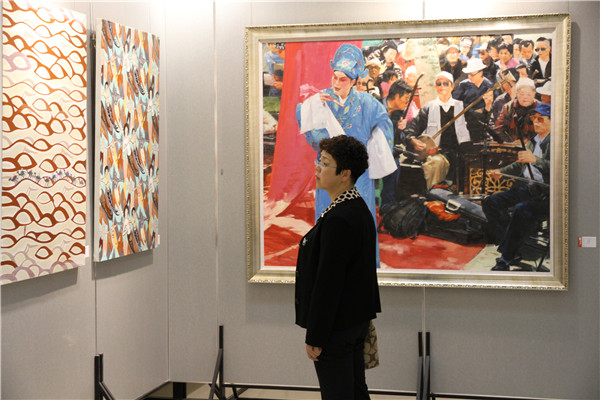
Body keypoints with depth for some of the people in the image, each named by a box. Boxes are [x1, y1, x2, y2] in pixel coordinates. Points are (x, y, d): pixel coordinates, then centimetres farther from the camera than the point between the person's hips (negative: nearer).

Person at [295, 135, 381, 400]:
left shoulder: (338, 220, -24)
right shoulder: (358, 209, 8)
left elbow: (327, 283, -24)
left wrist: (315, 338, -18)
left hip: (337, 328, -10)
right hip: (357, 319, 10)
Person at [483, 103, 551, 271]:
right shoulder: (532, 142, 19)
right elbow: (520, 165, 32)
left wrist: (535, 160, -29)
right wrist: (501, 172, 19)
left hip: (545, 192, -9)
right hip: (524, 187, 9)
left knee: (521, 210, -36)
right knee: (490, 202, -4)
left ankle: (505, 260, -23)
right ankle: (511, 251, -10)